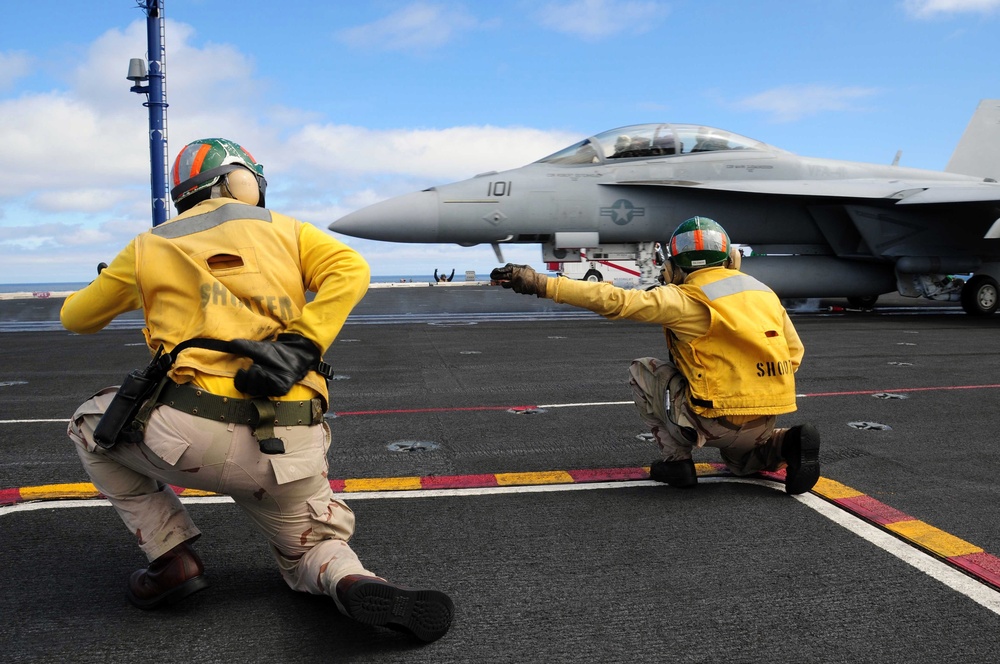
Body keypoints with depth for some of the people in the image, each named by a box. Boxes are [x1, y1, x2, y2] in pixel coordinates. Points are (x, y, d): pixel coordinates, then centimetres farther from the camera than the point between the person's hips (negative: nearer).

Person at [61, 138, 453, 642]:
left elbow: (76, 318, 28)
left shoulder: (150, 246, 14)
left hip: (192, 435, -1)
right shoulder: (284, 229, 16)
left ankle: (172, 558, 16)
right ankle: (356, 585, -12)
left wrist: (122, 287, 48)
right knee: (311, 550, 24)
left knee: (91, 427, 29)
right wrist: (301, 346, -8)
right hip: (290, 451, 2)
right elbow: (349, 269, -3)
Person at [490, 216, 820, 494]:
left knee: (642, 371, 13)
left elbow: (615, 301, -17)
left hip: (719, 420, -6)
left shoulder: (684, 299, -8)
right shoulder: (763, 291, 12)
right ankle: (785, 445, 5)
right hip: (767, 418, 6)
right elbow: (794, 351, 18)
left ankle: (676, 458, 8)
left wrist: (542, 284, -17)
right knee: (739, 461, 38)